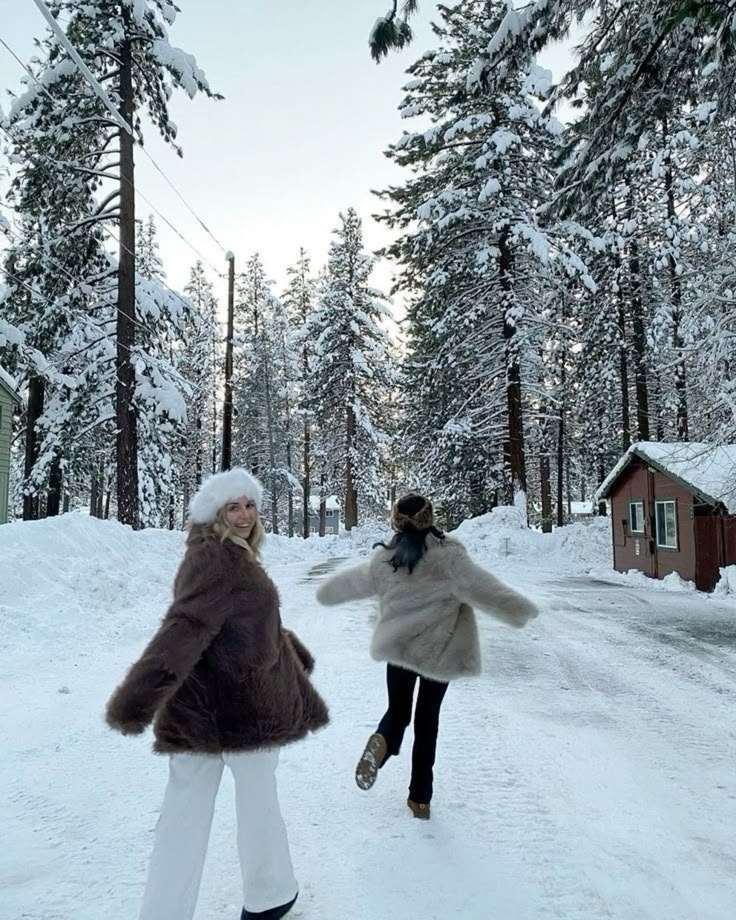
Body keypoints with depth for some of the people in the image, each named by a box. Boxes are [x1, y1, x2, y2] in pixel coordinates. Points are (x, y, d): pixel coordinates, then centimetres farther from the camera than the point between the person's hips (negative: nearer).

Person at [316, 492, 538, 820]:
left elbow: (348, 582, 13)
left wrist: (326, 591, 34)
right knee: (427, 720, 13)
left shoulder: (382, 560, -3)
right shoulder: (448, 557, -16)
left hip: (398, 647, 2)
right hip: (440, 651, -1)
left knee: (398, 711, 17)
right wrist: (521, 609, -3)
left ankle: (382, 741, -18)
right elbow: (483, 588, -16)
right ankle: (420, 797, 20)